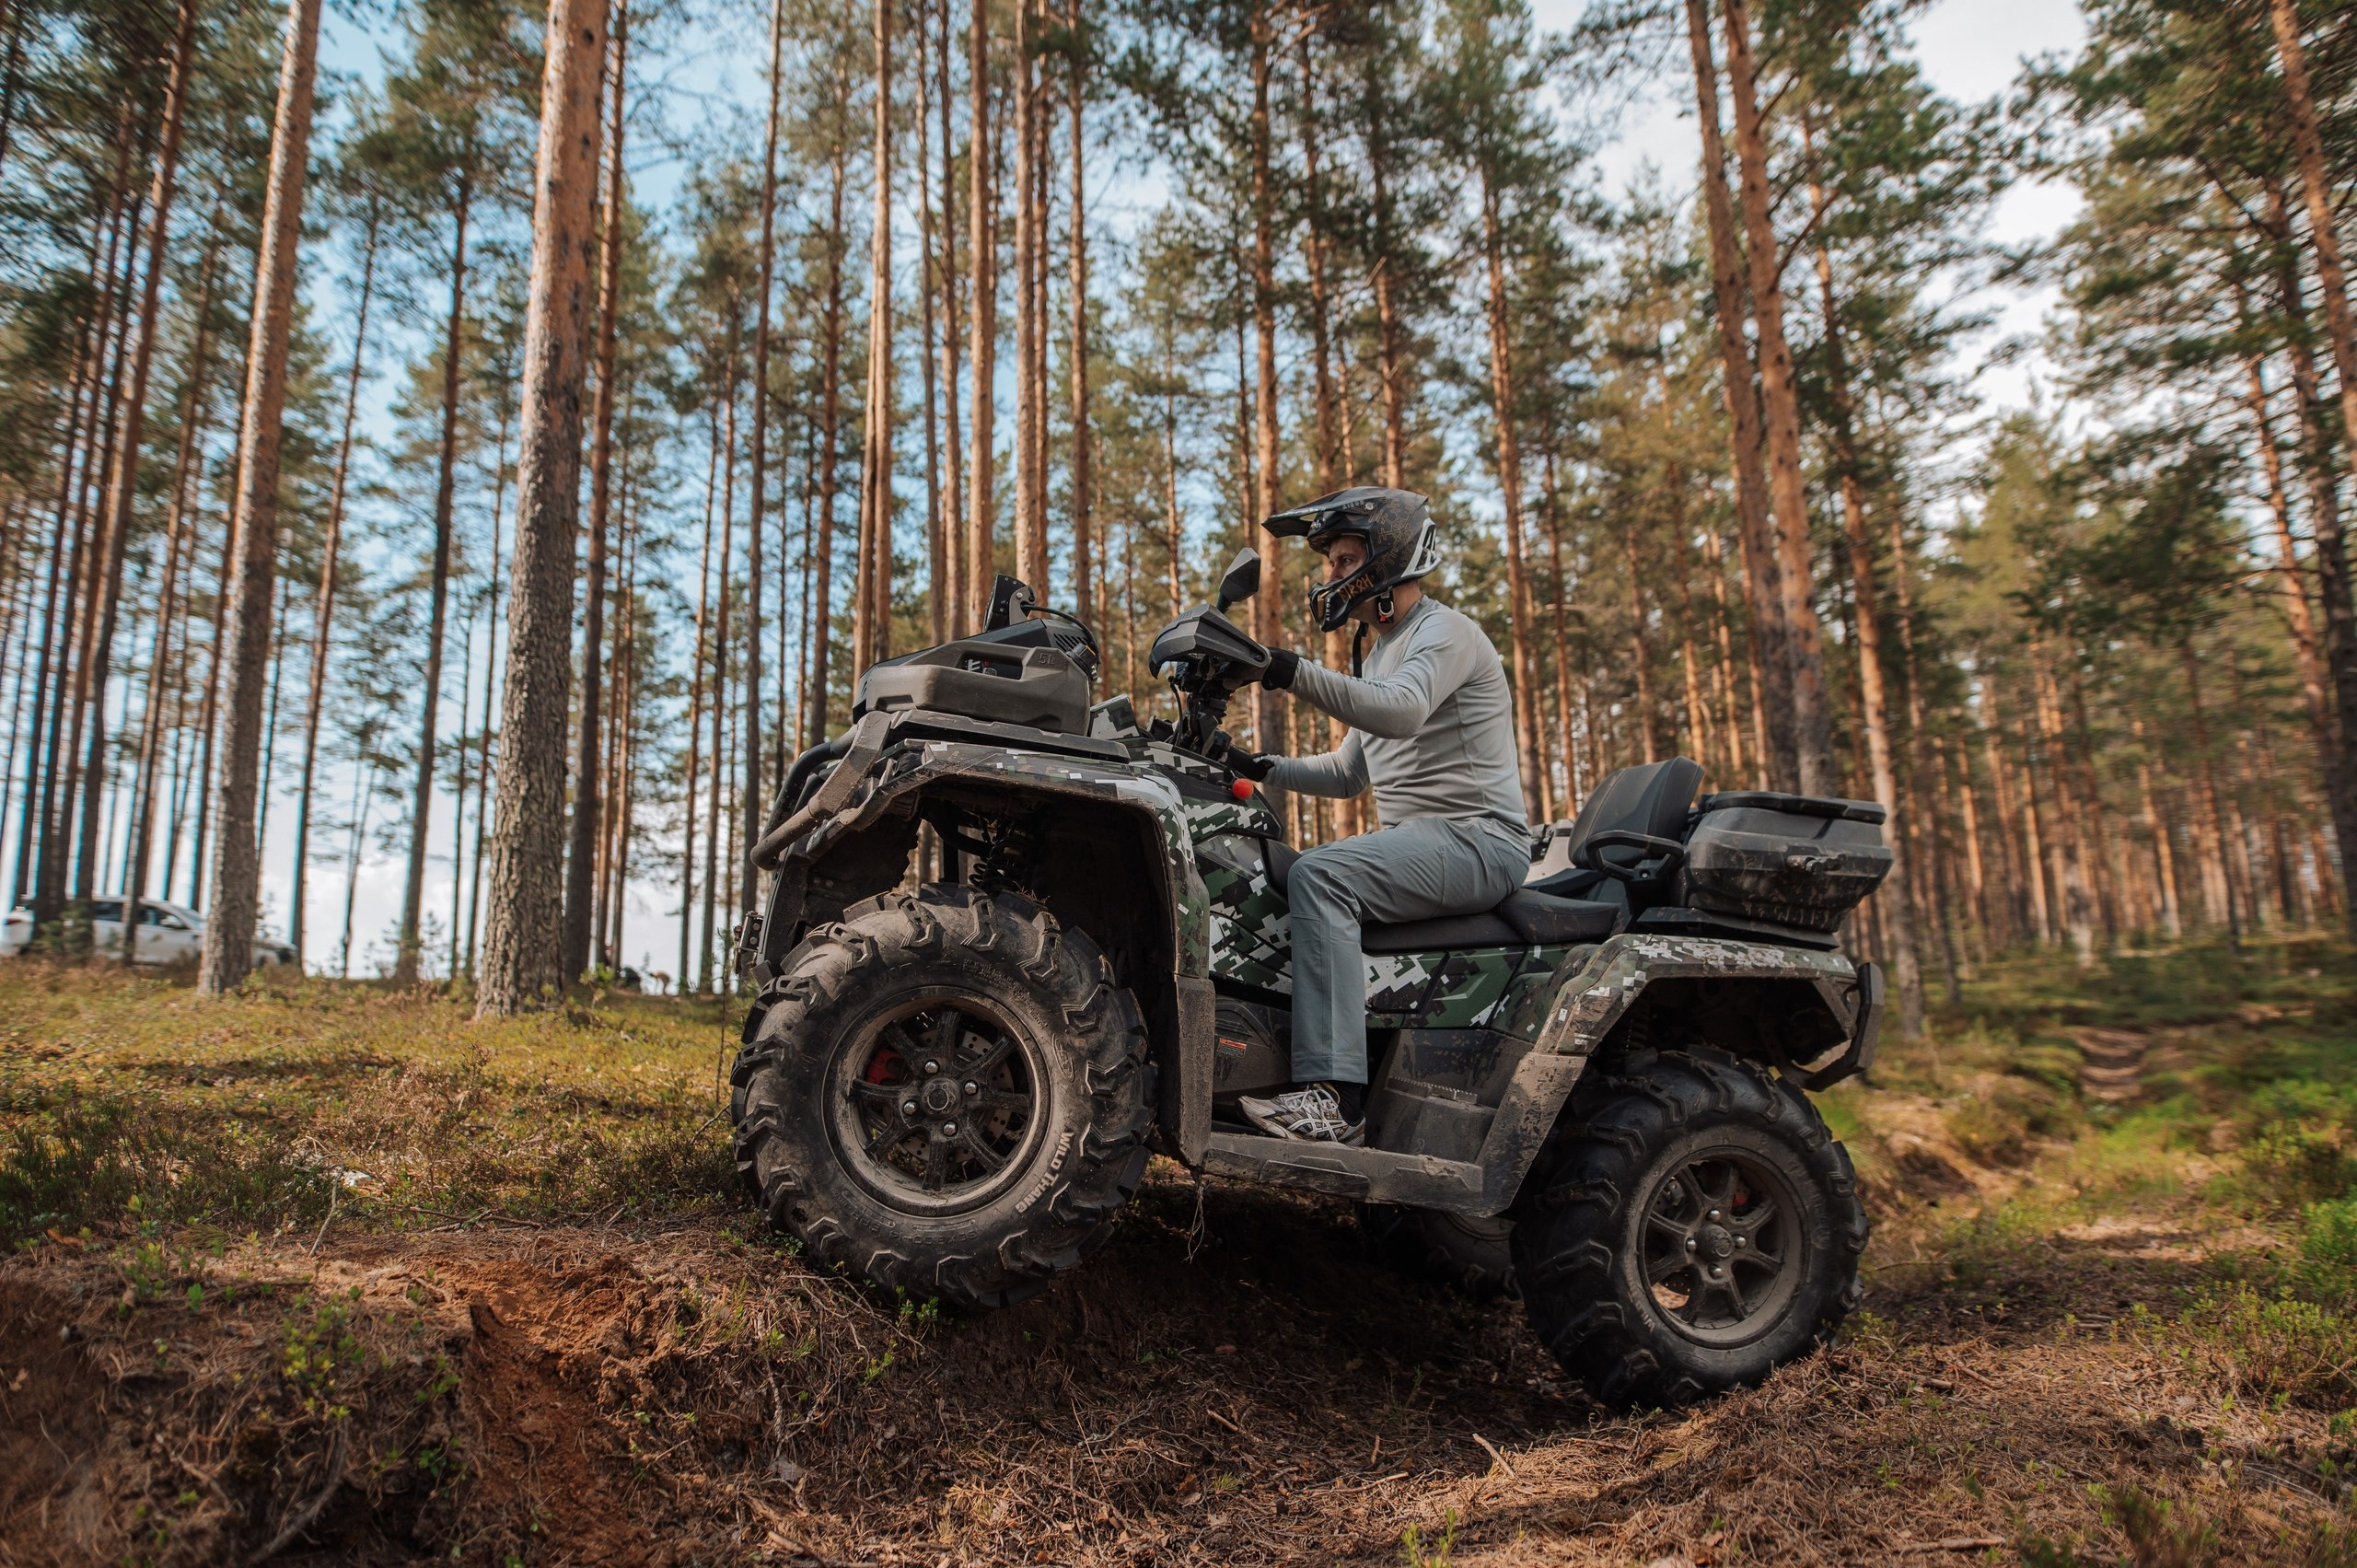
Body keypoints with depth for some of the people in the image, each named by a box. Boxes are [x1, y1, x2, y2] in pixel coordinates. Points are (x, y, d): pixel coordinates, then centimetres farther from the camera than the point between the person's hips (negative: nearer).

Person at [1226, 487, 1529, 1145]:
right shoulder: (1379, 654, 25)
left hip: (1478, 837, -10)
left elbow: (1401, 711, -29)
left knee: (1319, 875, -30)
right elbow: (1348, 773, 27)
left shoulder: (1445, 631, -6)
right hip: (1416, 842, 10)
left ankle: (1334, 1096, -35)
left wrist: (1290, 671, -38)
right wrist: (1262, 768, 13)